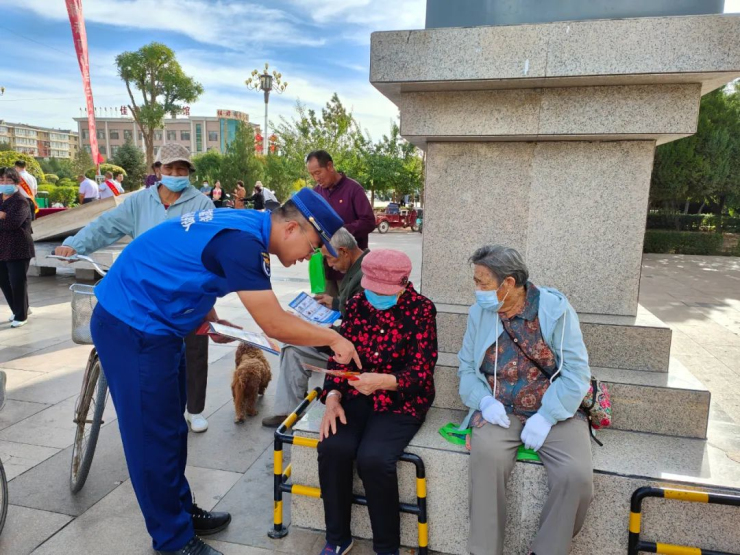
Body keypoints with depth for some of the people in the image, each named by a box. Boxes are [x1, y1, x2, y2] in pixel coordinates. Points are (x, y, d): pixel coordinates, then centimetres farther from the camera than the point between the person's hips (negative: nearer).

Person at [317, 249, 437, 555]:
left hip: (401, 401, -4)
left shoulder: (421, 309, -9)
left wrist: (384, 381, -32)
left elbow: (421, 370, -13)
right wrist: (333, 397, -12)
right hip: (357, 395, 4)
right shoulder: (356, 305, 4)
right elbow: (339, 355, 5)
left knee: (373, 458, -27)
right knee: (332, 448, -22)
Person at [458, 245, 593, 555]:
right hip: (500, 411, 1)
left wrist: (546, 416, -19)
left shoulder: (555, 308, -6)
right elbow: (467, 368, 7)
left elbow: (576, 372, -8)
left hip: (554, 412, -1)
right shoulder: (480, 312, 3)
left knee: (576, 476, -26)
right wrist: (485, 400, -13)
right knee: (486, 454, -31)